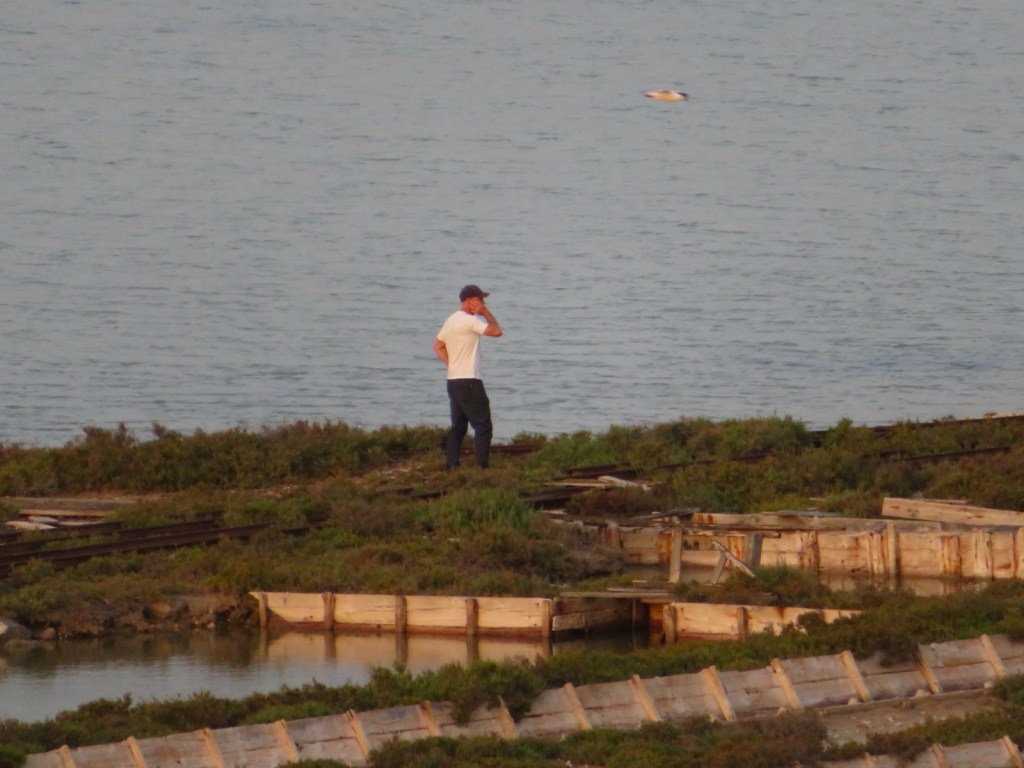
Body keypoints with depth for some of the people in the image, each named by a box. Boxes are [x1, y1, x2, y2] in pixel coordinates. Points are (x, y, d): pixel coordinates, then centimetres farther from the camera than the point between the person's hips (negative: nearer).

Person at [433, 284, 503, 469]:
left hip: (453, 381, 9)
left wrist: (452, 363, 14)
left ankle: (451, 465, 9)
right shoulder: (470, 320, -13)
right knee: (483, 425, -5)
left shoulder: (451, 321, 14)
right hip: (469, 381, -9)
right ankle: (483, 466, -9)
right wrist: (486, 313, -2)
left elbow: (438, 346, 21)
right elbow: (496, 331, -15)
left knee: (458, 426, 13)